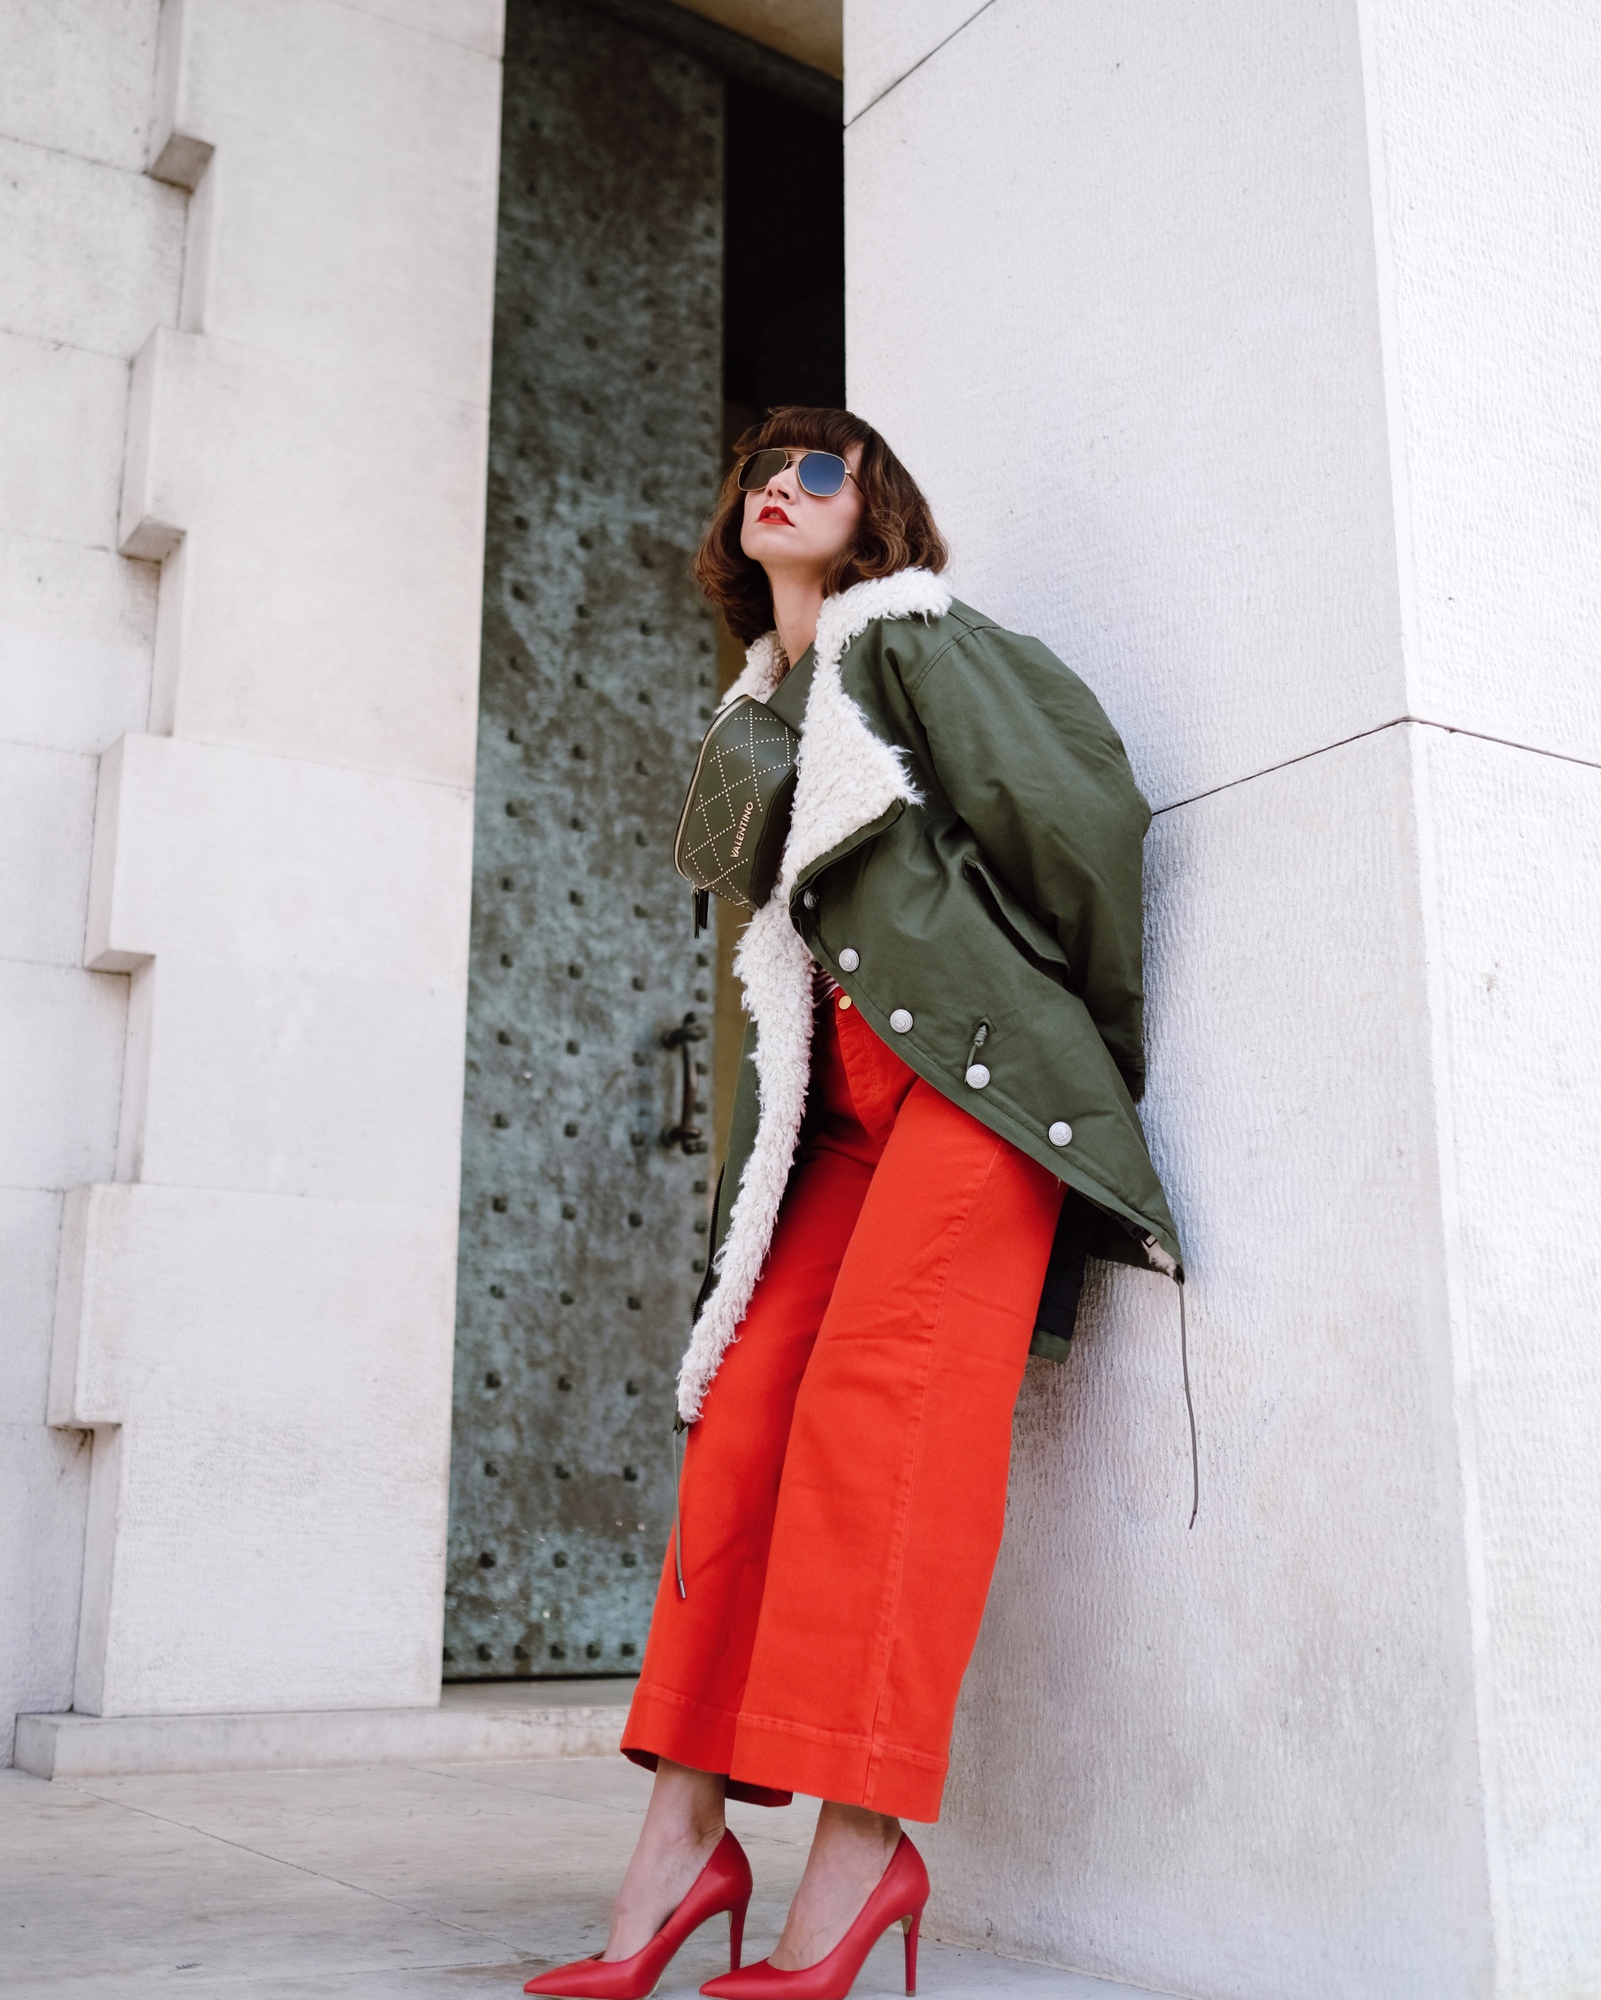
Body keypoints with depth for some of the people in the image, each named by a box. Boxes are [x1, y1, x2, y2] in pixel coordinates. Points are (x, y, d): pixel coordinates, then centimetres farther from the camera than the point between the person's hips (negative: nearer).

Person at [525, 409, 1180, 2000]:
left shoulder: (917, 646, 4)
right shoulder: (761, 716, 25)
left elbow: (1081, 821, -3)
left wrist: (1104, 1058, 2)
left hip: (976, 1065, -6)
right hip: (844, 1099, 7)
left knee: (877, 1399, -19)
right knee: (744, 1405, -6)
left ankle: (862, 1840, -16)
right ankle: (684, 1836, -5)